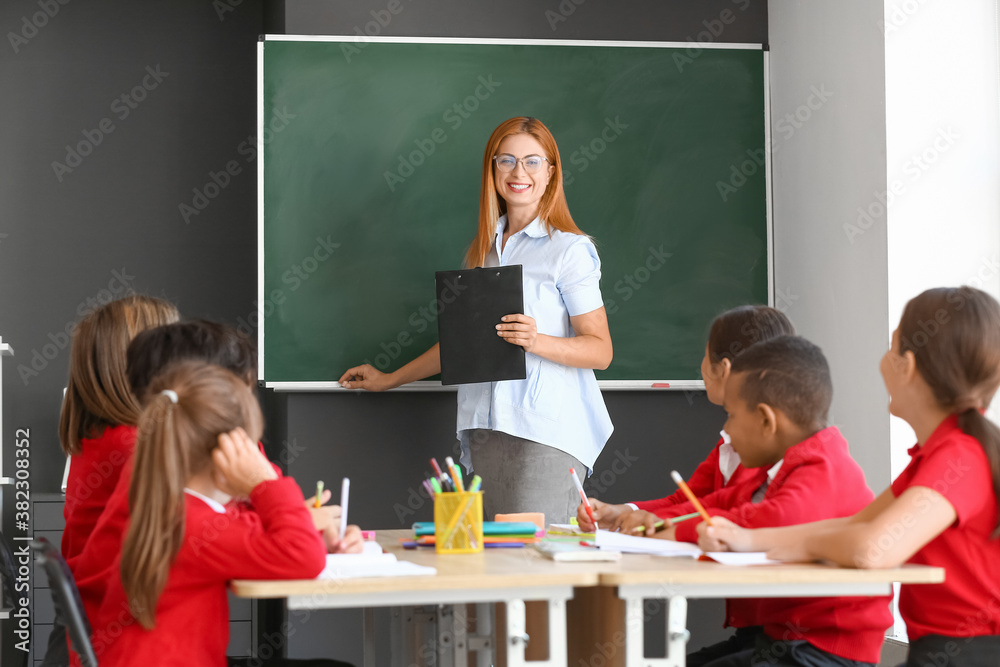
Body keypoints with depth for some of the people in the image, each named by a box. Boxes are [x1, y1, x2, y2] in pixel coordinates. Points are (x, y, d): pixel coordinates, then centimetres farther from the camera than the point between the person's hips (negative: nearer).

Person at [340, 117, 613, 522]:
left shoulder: (570, 250, -1)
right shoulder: (483, 250, 17)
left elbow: (600, 350, -4)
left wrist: (537, 341, -21)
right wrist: (389, 380, 33)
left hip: (547, 431, -5)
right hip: (485, 427, 5)